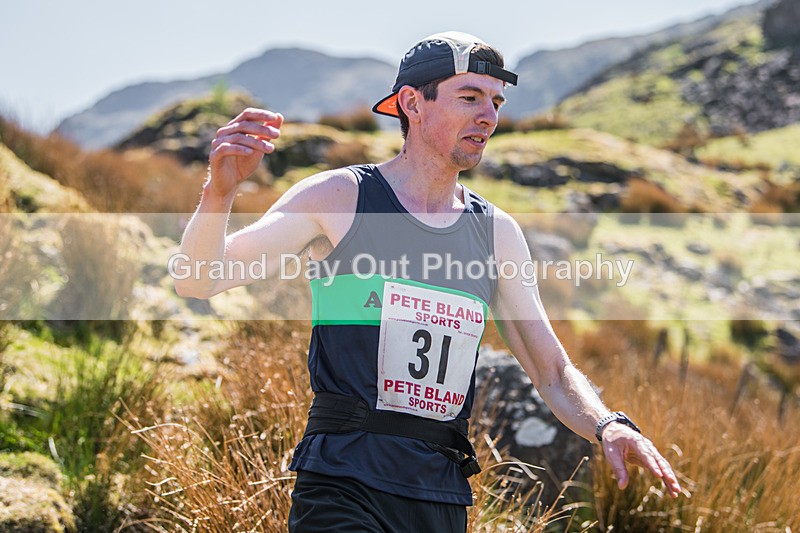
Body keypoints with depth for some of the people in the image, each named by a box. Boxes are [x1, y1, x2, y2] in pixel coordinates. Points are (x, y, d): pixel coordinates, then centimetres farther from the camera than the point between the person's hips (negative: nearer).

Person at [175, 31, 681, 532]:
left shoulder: (499, 234, 11)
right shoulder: (338, 198, -1)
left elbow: (553, 371, 13)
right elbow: (198, 282, -6)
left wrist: (607, 425, -7)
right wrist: (220, 192, -25)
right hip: (344, 487, -4)